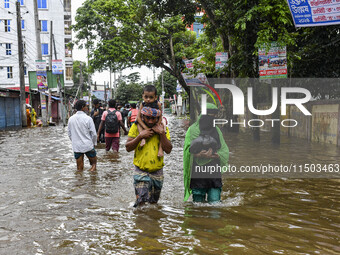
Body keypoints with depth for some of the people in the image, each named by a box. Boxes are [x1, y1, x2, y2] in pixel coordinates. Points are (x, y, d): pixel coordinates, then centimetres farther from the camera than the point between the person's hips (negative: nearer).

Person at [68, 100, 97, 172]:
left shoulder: (71, 119, 3)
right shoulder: (88, 118, -11)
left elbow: (69, 134, 10)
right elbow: (94, 134, -8)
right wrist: (94, 143, 7)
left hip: (76, 147, 4)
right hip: (88, 146, -4)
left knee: (79, 169, 11)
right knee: (94, 163, 12)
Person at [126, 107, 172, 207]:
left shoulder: (163, 128, 0)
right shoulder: (136, 126, -4)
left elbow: (168, 150, -8)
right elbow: (128, 148, -6)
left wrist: (162, 133, -18)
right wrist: (140, 136, -19)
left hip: (157, 171, 2)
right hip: (140, 171, -2)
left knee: (153, 203, 16)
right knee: (141, 202, -13)